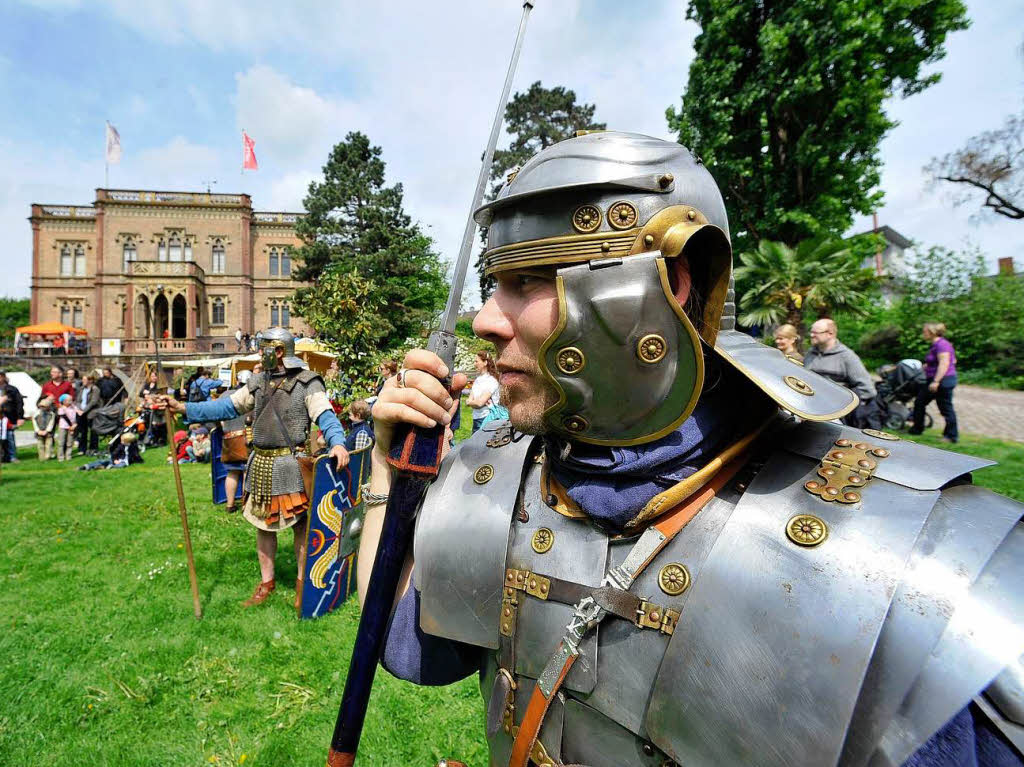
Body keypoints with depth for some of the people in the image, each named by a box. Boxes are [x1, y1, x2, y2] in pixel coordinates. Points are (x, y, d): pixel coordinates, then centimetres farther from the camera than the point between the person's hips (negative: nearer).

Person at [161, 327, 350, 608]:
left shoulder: (307, 382, -10)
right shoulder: (258, 382, 10)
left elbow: (325, 415, -20)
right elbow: (227, 406, 13)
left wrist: (337, 442, -38)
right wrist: (184, 408, 7)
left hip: (290, 464, -6)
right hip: (261, 463, 7)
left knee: (300, 524, 3)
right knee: (262, 522, 16)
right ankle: (266, 582, 32)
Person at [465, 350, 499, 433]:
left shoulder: (491, 381, -11)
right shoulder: (477, 380, 12)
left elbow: (479, 402, -18)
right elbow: (469, 401, 7)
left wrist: (470, 402, 1)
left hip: (486, 419, -7)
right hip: (476, 419, 7)